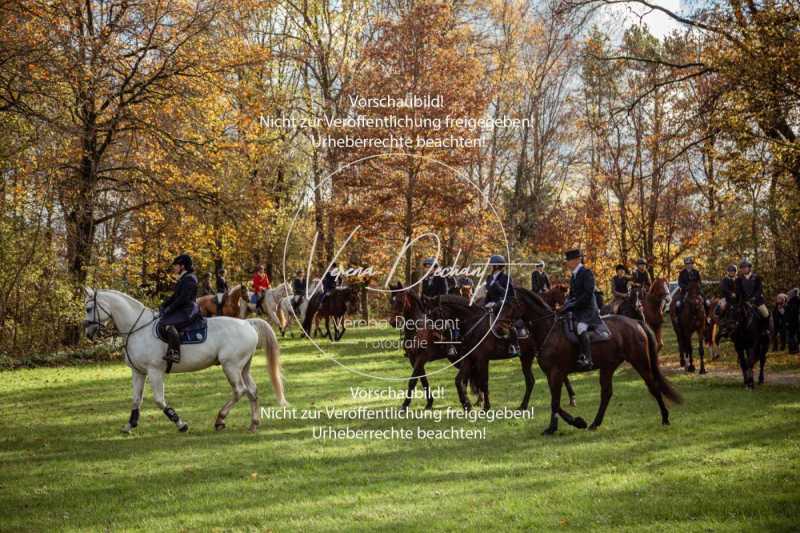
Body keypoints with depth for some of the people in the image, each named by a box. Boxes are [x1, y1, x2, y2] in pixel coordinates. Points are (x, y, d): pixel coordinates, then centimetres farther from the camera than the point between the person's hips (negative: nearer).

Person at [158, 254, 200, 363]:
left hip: (188, 310, -12)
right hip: (182, 310, 12)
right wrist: (163, 306, 9)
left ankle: (174, 353, -39)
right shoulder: (183, 279, 20)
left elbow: (183, 298, -19)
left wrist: (169, 309, -18)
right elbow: (175, 296, 21)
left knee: (168, 325, -32)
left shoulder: (189, 279, -12)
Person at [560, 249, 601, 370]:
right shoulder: (574, 276, 17)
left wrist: (573, 306, -21)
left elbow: (588, 294, -18)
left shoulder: (587, 273, -9)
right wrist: (566, 306, 3)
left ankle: (587, 359, -39)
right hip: (576, 310, 10)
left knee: (580, 327, -33)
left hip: (588, 310, -10)